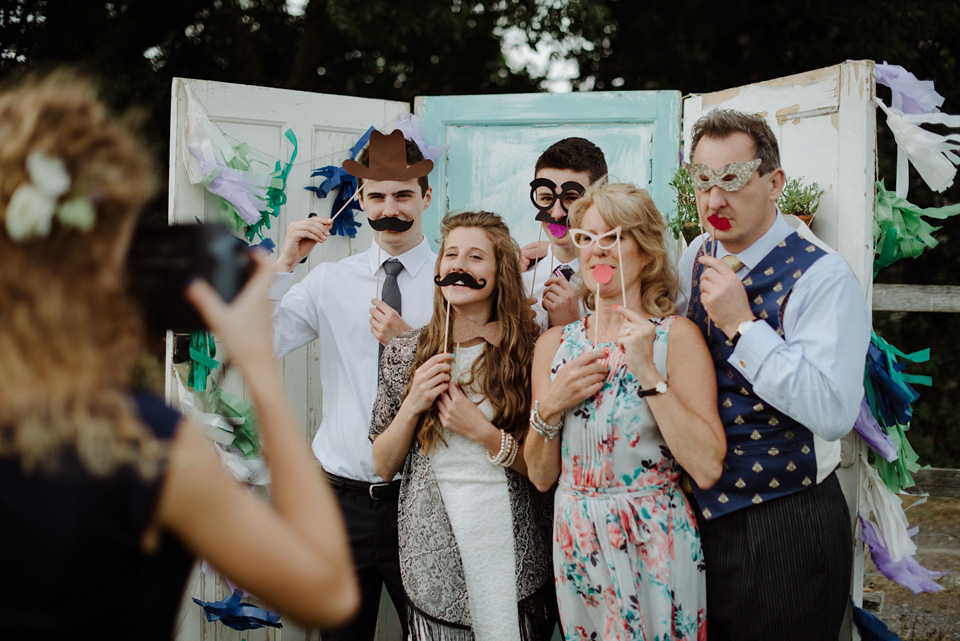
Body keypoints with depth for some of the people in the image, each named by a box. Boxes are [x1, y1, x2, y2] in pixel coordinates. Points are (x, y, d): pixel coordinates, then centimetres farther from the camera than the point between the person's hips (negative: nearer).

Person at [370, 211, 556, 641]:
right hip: (433, 559, 2)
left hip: (512, 554, -1)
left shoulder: (530, 351, -5)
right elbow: (383, 467, 4)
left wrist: (482, 432, -18)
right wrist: (412, 407, -11)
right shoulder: (406, 352, 2)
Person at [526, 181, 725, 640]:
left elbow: (707, 468, -18)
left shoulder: (676, 336, -7)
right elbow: (541, 476, 8)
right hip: (576, 544, 4)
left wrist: (648, 373, -20)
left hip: (653, 543, -4)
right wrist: (551, 407, -9)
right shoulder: (554, 344, 6)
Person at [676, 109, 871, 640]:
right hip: (703, 513, 6)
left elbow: (834, 412, -27)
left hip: (788, 528, -6)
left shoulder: (822, 278, -16)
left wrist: (743, 324, -25)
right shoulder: (697, 258, 5)